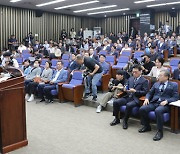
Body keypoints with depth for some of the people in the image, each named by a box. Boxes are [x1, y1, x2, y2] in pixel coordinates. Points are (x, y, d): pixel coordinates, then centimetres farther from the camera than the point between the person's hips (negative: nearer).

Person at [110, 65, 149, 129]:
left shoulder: (144, 81, 2)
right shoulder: (130, 79, 20)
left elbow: (145, 92, -6)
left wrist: (135, 91, -17)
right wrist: (125, 89, -4)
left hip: (136, 99, -5)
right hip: (127, 97, 6)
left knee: (129, 105, -36)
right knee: (115, 102, -17)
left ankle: (125, 121, -13)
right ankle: (117, 119, 1)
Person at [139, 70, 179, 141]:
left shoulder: (173, 85, 8)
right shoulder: (156, 84, 22)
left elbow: (175, 97, 0)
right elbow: (150, 93, 22)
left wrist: (166, 101, -17)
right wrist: (147, 98, 0)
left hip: (164, 104, -5)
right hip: (153, 103, 5)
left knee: (158, 111, -37)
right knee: (142, 109, -20)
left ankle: (160, 131, -23)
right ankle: (146, 126, 2)